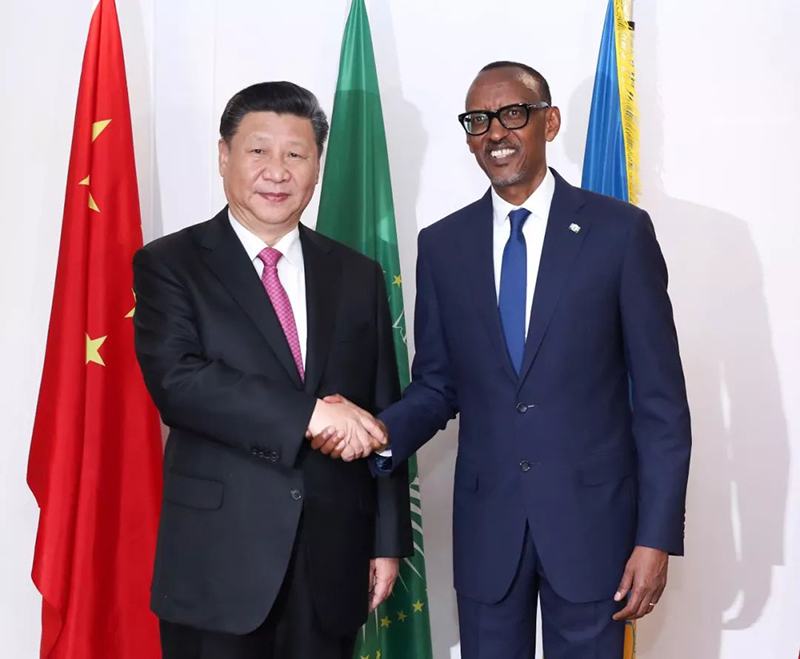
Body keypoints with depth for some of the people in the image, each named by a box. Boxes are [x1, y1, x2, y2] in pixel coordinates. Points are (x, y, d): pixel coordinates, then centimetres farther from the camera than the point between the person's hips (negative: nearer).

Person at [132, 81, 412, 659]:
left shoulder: (359, 276, 8)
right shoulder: (169, 264, -1)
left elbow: (383, 419, 9)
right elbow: (176, 380, -17)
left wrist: (388, 543, 6)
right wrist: (309, 414, -21)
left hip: (333, 561, 3)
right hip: (217, 560, -3)